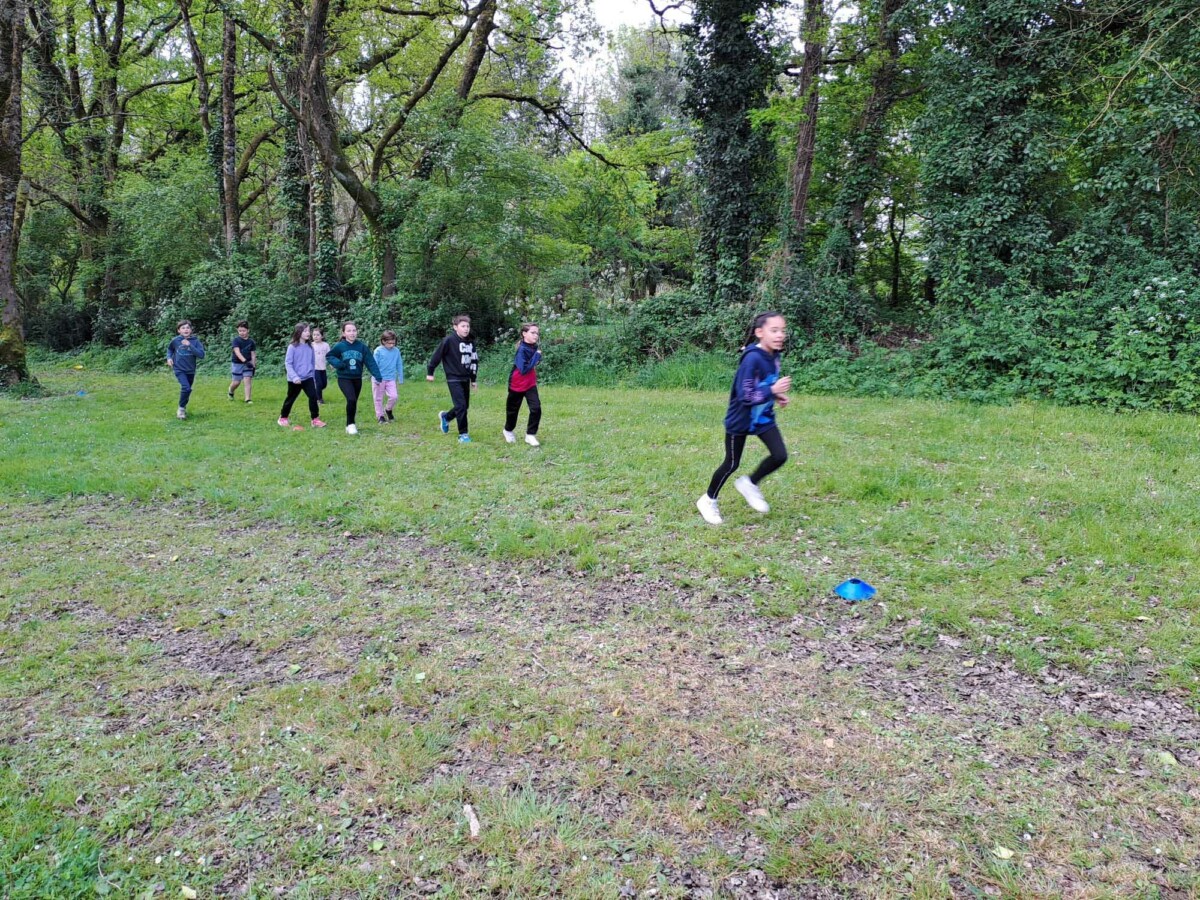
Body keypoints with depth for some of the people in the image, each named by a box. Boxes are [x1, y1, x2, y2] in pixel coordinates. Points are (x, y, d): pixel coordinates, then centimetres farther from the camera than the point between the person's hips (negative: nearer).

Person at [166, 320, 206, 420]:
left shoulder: (195, 341, -8)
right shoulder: (175, 340, -5)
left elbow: (201, 355, -19)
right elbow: (169, 349, 16)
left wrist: (190, 346, -25)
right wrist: (169, 357, -2)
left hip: (190, 370, 2)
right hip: (179, 369, -2)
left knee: (186, 390, 16)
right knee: (186, 388, -21)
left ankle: (184, 407, 41)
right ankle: (181, 408, -4)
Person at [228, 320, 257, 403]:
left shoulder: (251, 342, 1)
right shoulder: (236, 340, -8)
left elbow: (253, 354, 6)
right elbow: (237, 352, -21)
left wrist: (253, 366, 1)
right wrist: (244, 361, -36)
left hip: (248, 364, 2)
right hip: (237, 364, -1)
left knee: (247, 381, -10)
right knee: (236, 382, 7)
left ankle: (247, 399, -9)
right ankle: (231, 391, 39)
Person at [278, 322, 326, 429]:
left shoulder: (310, 346, 3)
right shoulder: (292, 347, -12)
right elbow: (287, 363, -13)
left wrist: (314, 378, 14)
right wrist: (294, 376, -24)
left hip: (308, 378, 3)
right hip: (295, 379, -3)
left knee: (313, 396, -11)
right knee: (290, 399, 12)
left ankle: (315, 419, -4)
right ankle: (283, 418, 31)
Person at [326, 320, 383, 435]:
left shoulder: (362, 346, -5)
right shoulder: (339, 346, -9)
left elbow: (370, 361, -7)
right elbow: (328, 356, 4)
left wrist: (377, 375, -16)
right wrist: (338, 363, -15)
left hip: (357, 379, 3)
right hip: (344, 378, -3)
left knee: (354, 402, 13)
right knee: (351, 399, -20)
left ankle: (351, 424, 32)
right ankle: (350, 424, -4)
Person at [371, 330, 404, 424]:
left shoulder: (396, 351, -1)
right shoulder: (378, 351, -10)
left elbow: (399, 365, 7)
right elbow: (374, 365, -8)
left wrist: (400, 378, 10)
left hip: (391, 379, 2)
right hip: (379, 379, -2)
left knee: (393, 396, -9)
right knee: (378, 398, 6)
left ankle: (388, 410, 18)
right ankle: (380, 416, 19)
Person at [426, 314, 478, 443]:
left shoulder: (470, 342, 6)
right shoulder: (449, 340, -14)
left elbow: (474, 361, 15)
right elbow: (437, 355, -8)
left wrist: (473, 379, 17)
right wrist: (430, 372, -2)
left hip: (465, 379, 7)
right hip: (454, 379, -7)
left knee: (465, 406, 12)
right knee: (461, 406, -13)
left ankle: (445, 417, 38)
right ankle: (463, 434, -2)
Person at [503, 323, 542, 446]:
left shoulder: (534, 347, -2)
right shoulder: (522, 349, -23)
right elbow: (524, 370, -31)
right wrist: (536, 356, -28)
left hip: (531, 384, 5)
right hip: (517, 385, -5)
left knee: (536, 409, -11)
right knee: (513, 410, 13)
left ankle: (530, 435, 1)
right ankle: (508, 430, 38)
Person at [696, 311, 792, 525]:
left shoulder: (773, 355, -3)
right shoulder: (752, 359, -28)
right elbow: (745, 396, -30)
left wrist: (777, 396, -1)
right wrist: (773, 390, -33)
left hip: (764, 417, 7)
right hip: (740, 420, -7)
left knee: (780, 456, -5)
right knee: (732, 464, 5)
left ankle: (749, 484, 20)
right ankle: (708, 501, 27)